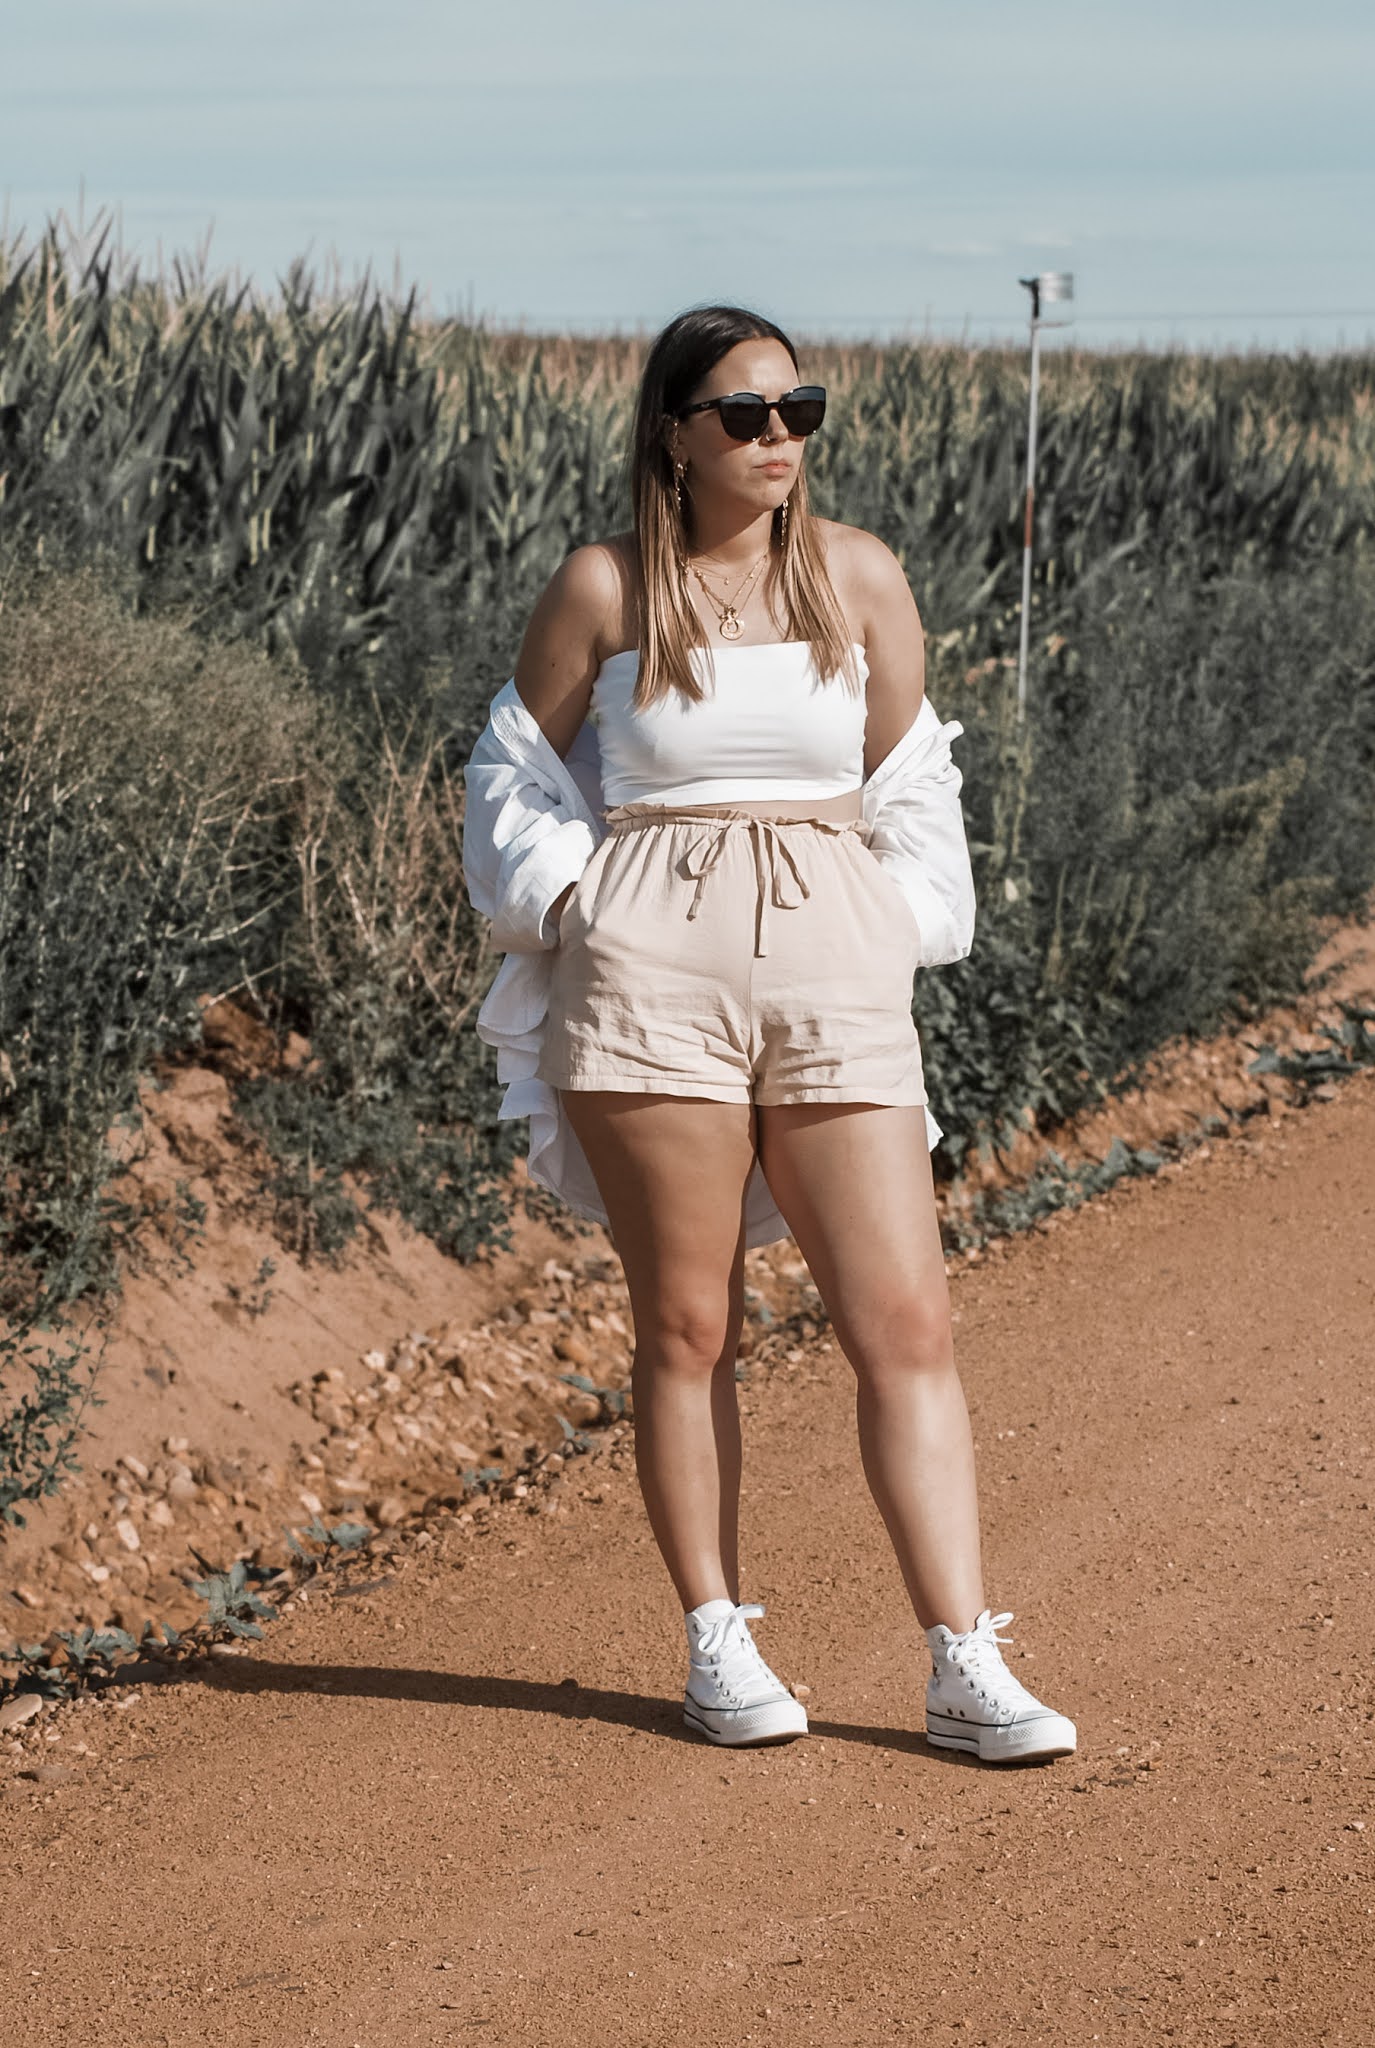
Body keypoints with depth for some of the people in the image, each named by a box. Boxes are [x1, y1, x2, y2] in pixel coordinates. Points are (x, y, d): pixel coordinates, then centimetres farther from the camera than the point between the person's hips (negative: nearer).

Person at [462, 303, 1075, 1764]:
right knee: (686, 1325, 3)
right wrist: (570, 899, 1)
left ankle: (966, 1670, -3)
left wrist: (895, 933, 8)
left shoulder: (860, 577, 7)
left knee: (906, 1324, -4)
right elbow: (520, 772, 14)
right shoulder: (601, 588, 3)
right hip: (647, 969, -1)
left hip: (835, 966, 2)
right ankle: (716, 1647, 15)